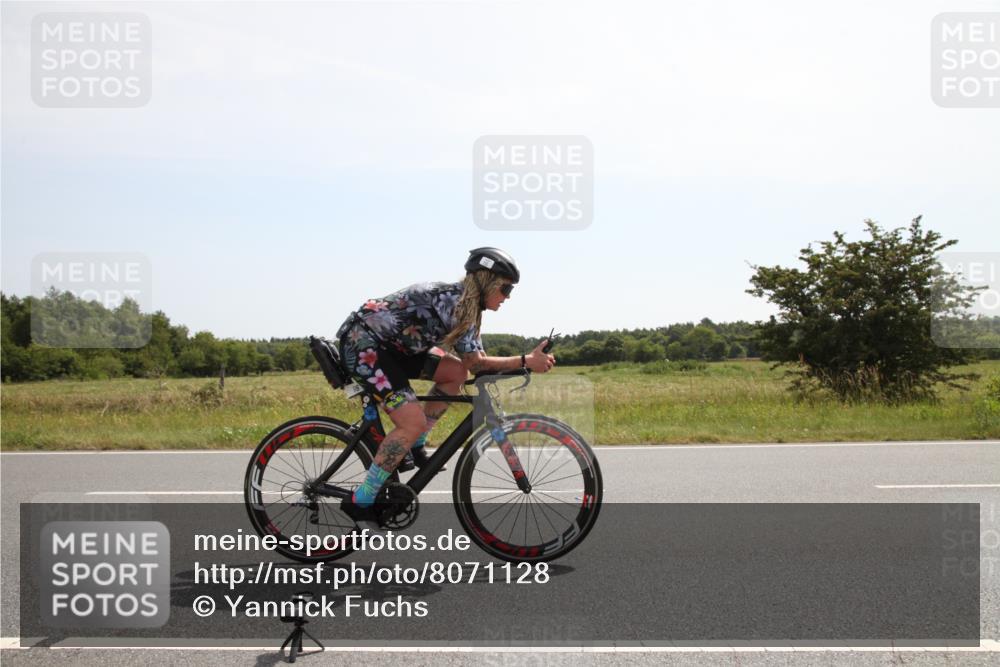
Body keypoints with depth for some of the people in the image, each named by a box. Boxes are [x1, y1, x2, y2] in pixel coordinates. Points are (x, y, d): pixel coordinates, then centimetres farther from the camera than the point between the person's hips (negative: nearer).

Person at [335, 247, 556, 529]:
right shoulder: (454, 300, -19)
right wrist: (526, 361, -19)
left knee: (455, 372, 4)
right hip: (362, 343, -10)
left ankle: (413, 447, 12)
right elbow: (474, 362, -22)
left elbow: (474, 360, 9)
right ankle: (360, 502, -12)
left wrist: (526, 362, -1)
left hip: (389, 345, 10)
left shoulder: (466, 304, 10)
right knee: (414, 422, -19)